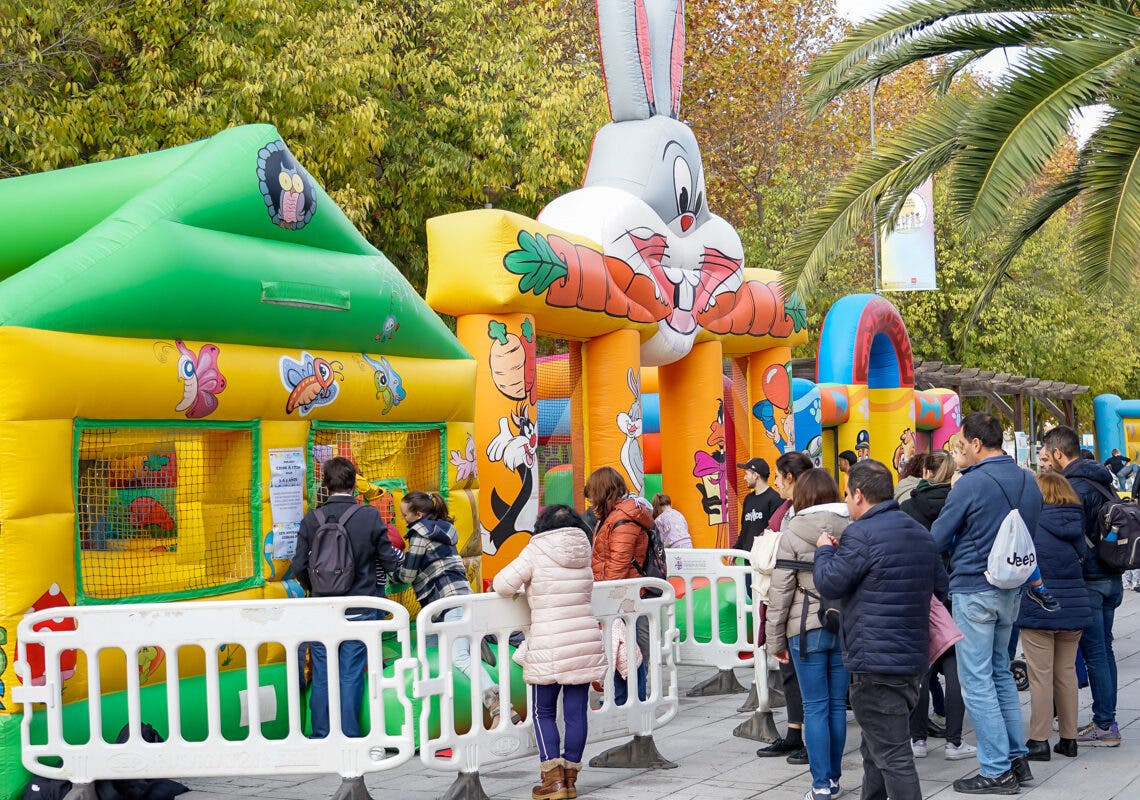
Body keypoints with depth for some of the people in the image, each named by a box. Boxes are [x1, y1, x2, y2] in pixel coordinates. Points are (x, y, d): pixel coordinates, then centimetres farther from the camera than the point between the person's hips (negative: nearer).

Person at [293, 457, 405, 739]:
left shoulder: (312, 519, -2)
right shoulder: (369, 516, -7)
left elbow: (299, 568, 0)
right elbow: (390, 561, -2)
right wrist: (401, 557, 22)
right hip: (359, 613, -1)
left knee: (321, 677, 9)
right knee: (351, 677, 4)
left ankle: (320, 737, 14)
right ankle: (349, 738, 8)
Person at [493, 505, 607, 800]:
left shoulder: (536, 552, -7)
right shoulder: (583, 555, 7)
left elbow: (503, 584, -12)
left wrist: (521, 588, 10)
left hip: (549, 648, -4)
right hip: (586, 643, 4)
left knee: (544, 713, 7)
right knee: (576, 713, 8)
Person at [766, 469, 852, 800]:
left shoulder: (793, 531, -7)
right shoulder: (853, 527, 1)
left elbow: (781, 590, -6)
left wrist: (776, 639, 2)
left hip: (807, 629, -3)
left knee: (815, 707, 1)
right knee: (837, 704, 11)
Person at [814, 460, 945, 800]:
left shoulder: (862, 534, -14)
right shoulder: (921, 533, 14)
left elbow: (830, 584, -11)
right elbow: (941, 587, 24)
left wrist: (824, 551, 6)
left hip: (876, 661, -9)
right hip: (914, 657, 9)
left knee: (891, 756, -8)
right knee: (877, 749, 21)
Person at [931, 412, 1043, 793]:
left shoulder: (971, 484, -16)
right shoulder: (1028, 482, 5)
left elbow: (936, 540, -10)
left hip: (974, 589, -7)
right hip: (1011, 590, 8)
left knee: (977, 680, -1)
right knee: (1000, 672, 19)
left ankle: (997, 771, 1)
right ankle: (1017, 758, 21)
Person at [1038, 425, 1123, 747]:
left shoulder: (1074, 487, -17)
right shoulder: (1102, 480, 13)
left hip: (1090, 582, -9)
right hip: (1112, 578, 9)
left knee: (1095, 653, -4)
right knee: (1104, 650, 14)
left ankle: (1105, 726, 0)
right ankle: (1107, 719, 20)